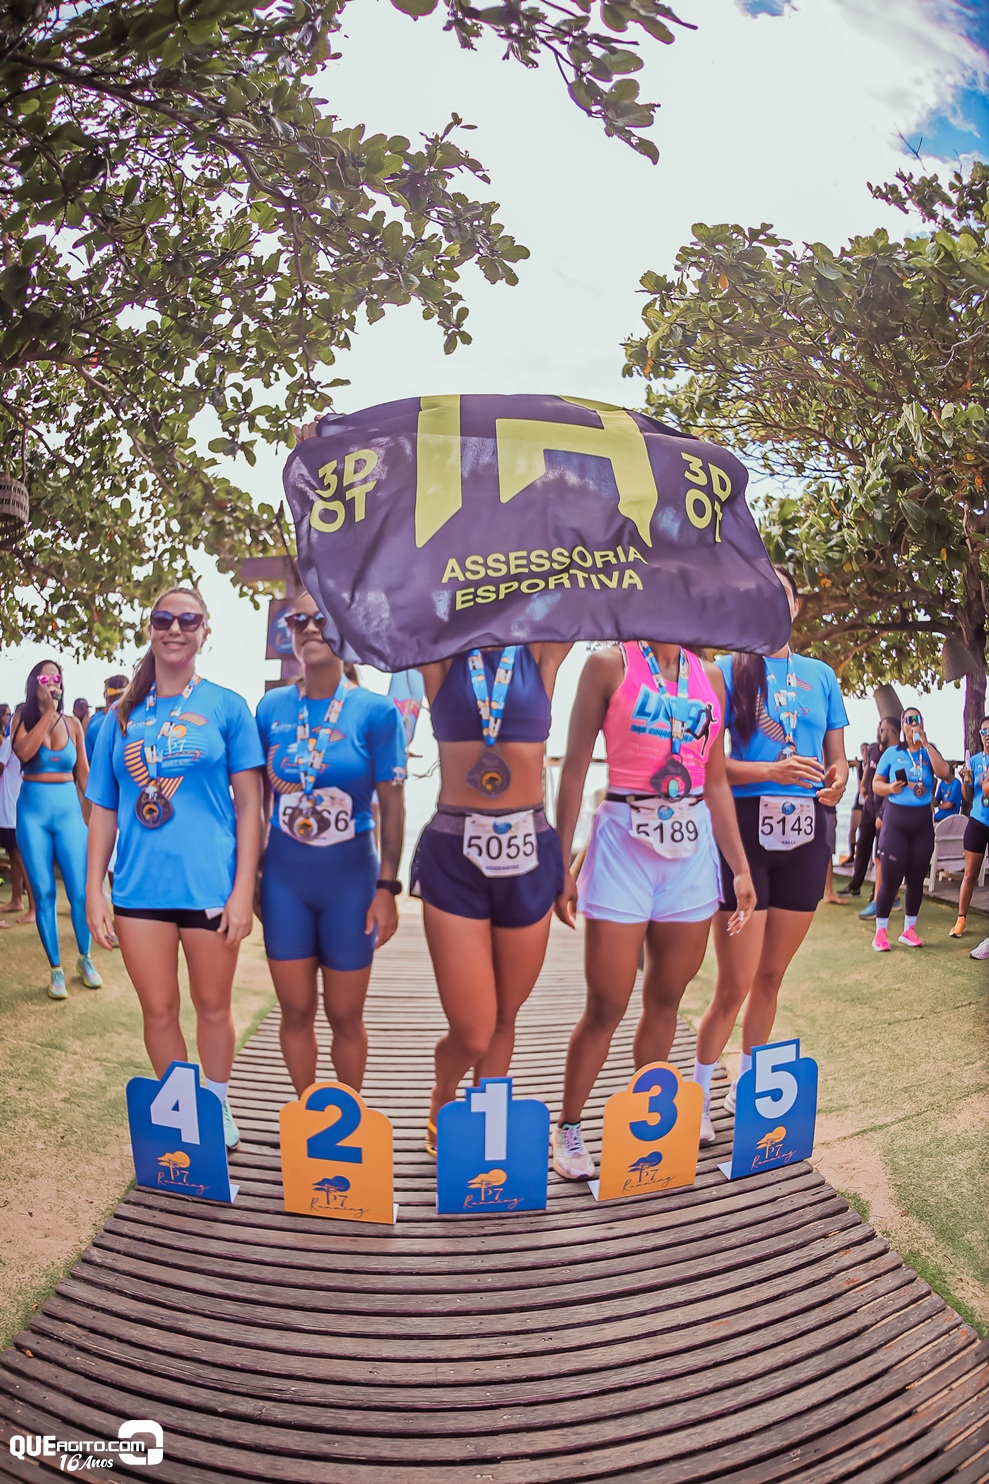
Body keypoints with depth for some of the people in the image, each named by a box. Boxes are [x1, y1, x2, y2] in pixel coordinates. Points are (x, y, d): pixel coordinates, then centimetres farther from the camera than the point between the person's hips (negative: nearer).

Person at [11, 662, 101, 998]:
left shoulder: (72, 723, 6)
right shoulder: (23, 718, 3)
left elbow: (84, 773, 10)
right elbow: (23, 751, -18)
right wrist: (48, 712, -16)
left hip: (68, 809, 1)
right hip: (33, 810, -1)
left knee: (81, 891, -3)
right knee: (43, 894, 1)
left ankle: (85, 959, 18)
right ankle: (56, 969, 12)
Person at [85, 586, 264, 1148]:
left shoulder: (227, 706, 0)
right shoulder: (123, 717, 7)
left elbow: (249, 804, -3)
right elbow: (105, 810, 9)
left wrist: (243, 890, -8)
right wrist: (94, 891, 3)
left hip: (210, 885, -2)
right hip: (140, 887, 2)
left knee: (213, 1005, 13)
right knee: (159, 1011, 11)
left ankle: (217, 1105, 35)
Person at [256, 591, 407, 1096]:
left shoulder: (375, 710, -8)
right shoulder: (272, 707, 0)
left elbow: (392, 806, -6)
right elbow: (256, 797, 7)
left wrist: (387, 887, -8)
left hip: (350, 875, -2)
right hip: (284, 875, 3)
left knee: (345, 1016, 10)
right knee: (296, 1011, 12)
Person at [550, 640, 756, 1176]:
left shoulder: (709, 676, 10)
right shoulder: (609, 664, -4)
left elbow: (716, 782, 13)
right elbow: (575, 771, -4)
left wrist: (740, 868, 12)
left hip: (692, 850, 5)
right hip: (624, 845, -4)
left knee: (665, 1000, 14)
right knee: (606, 1007, 1)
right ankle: (568, 1128, 20)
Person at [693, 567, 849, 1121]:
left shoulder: (820, 674, 12)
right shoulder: (729, 670, 0)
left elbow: (838, 758, 14)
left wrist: (837, 780, -9)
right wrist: (772, 771, -22)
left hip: (808, 831, 4)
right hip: (748, 825, -4)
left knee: (771, 977, 14)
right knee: (735, 985, -3)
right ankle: (698, 1093, 18)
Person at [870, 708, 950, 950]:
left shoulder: (929, 752, 6)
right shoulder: (892, 752, 2)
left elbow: (943, 773, -14)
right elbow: (876, 784, 3)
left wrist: (926, 743, -14)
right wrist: (890, 788, -18)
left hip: (923, 821, 2)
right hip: (895, 819, -2)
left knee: (916, 878, 8)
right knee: (891, 878, -4)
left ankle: (909, 930, 20)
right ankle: (880, 932, 4)